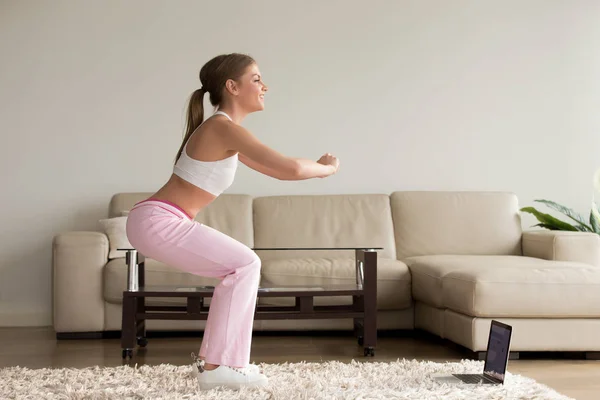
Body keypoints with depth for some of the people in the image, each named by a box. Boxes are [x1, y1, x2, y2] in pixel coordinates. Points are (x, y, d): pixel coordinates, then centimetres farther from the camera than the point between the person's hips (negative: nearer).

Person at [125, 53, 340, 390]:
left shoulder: (224, 132, 16)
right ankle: (218, 365, -4)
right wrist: (326, 169, -3)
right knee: (245, 265, -6)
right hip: (157, 222, -10)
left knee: (241, 267, 15)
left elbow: (274, 169, 28)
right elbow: (290, 168, -21)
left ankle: (215, 358, 18)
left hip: (159, 221, 10)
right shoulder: (224, 127, -15)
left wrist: (319, 167, 18)